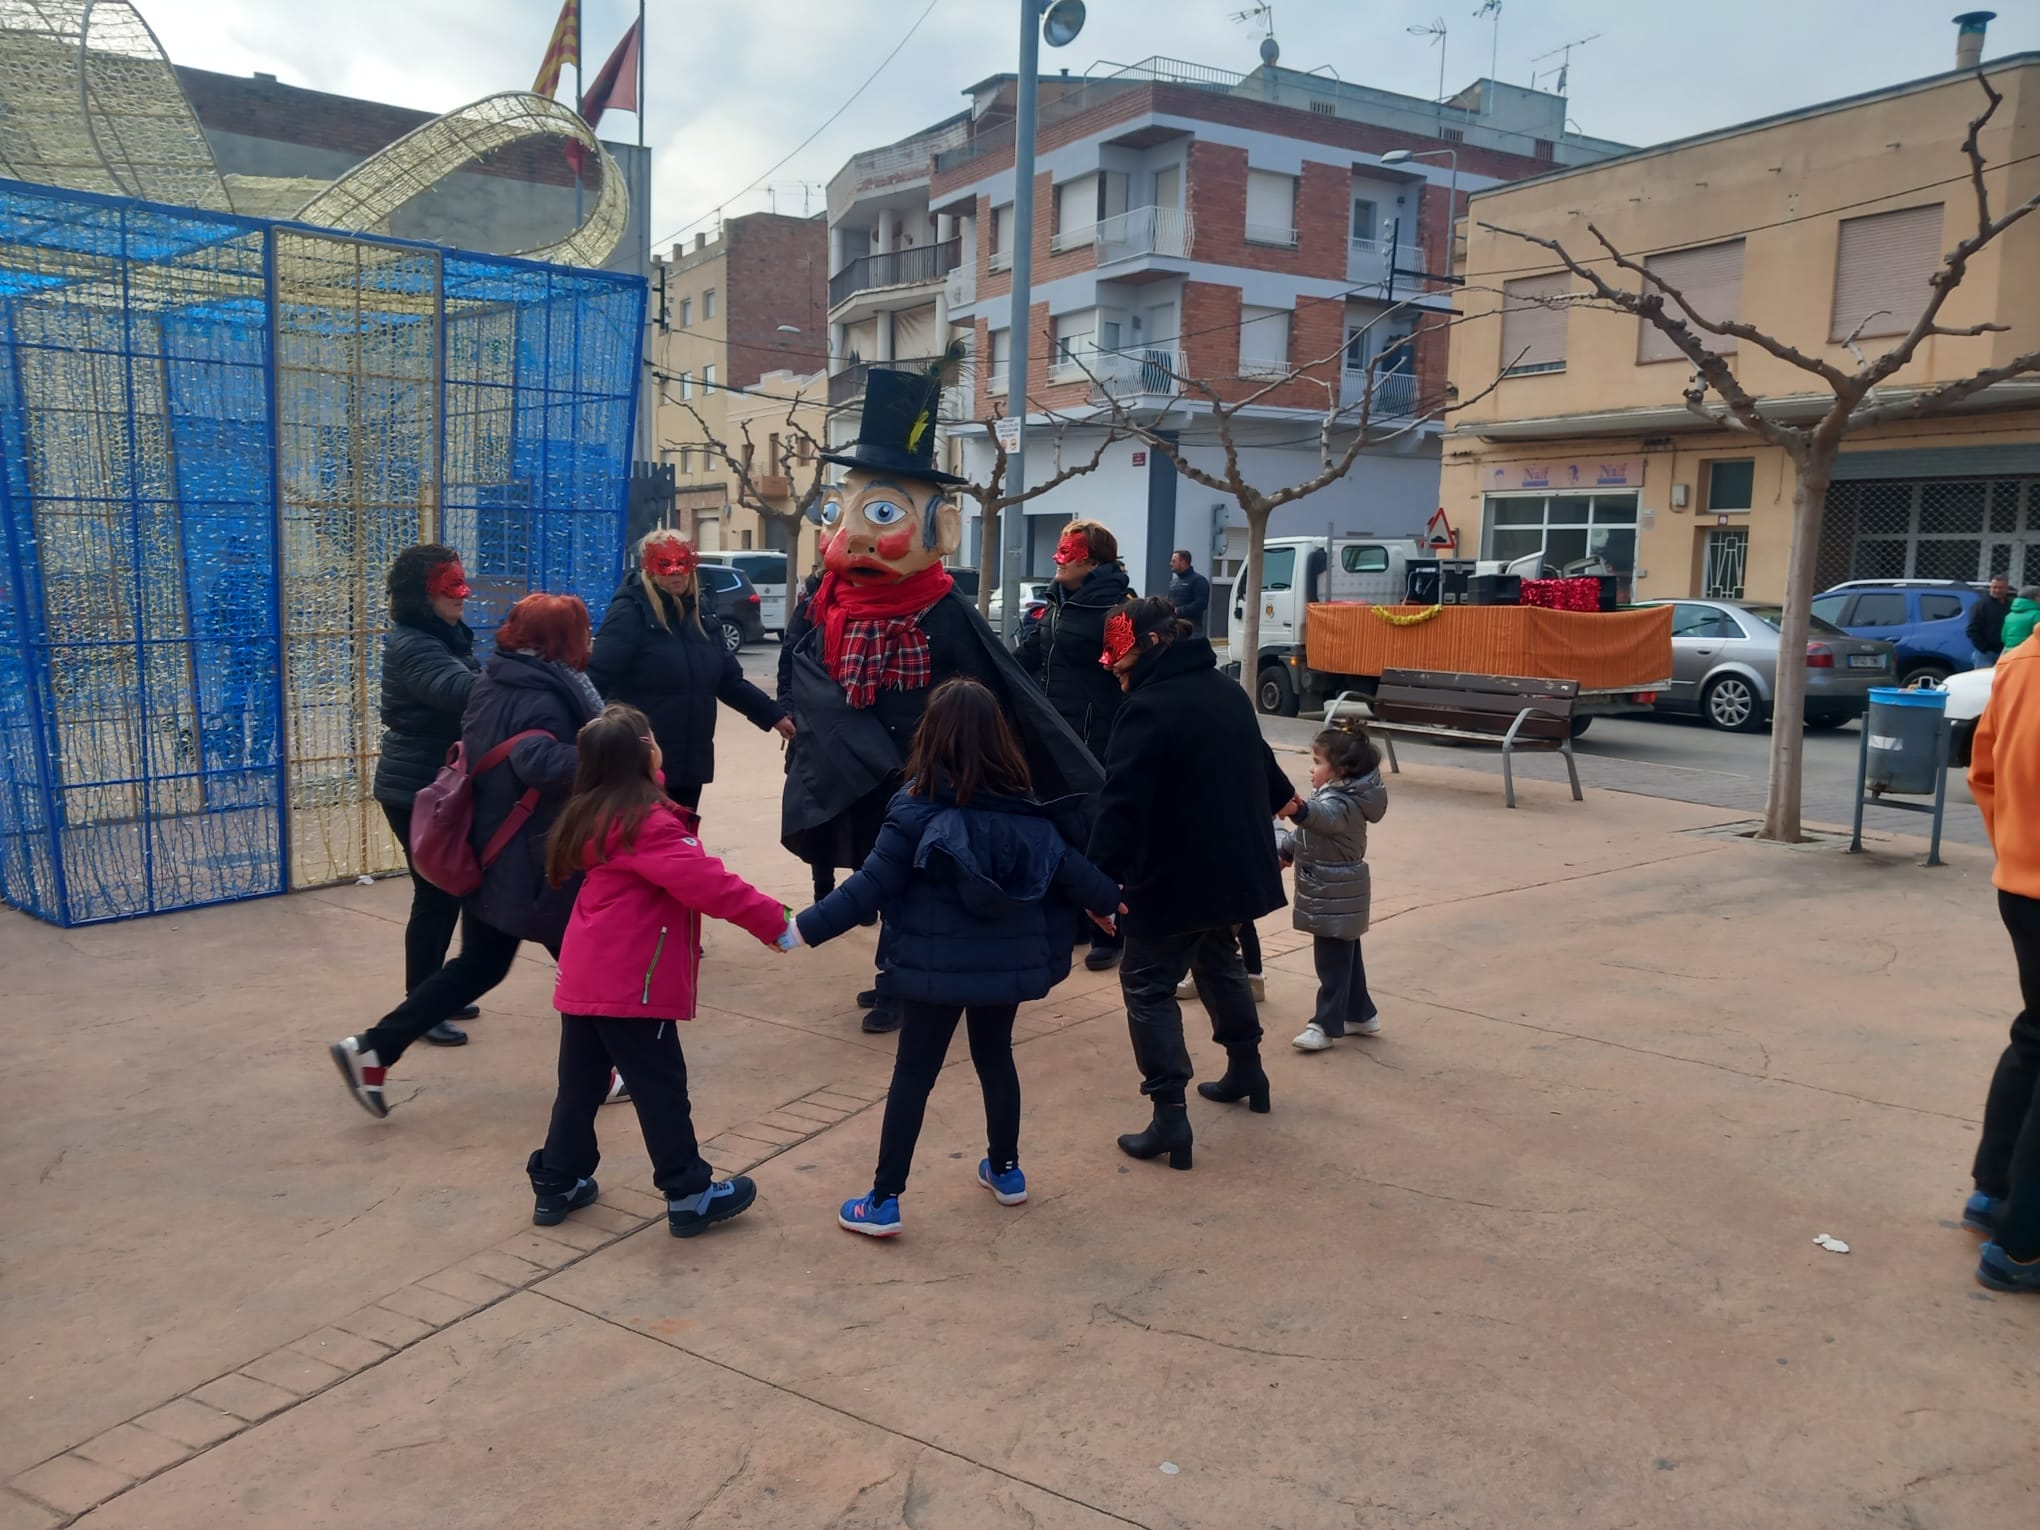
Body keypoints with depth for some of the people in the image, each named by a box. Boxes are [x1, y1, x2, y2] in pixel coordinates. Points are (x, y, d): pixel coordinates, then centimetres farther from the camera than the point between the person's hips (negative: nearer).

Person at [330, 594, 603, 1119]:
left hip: (488, 852, 9)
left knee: (479, 964, 18)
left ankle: (371, 1049, 13)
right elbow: (538, 760, -40)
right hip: (534, 860, -9)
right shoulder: (542, 699, -21)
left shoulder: (493, 680, 7)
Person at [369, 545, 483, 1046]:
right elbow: (464, 692, -39)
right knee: (436, 895, -3)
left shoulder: (447, 636, 11)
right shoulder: (412, 646, -21)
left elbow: (473, 692, 11)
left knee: (449, 891, 16)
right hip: (417, 792, -10)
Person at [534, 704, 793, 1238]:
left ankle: (557, 1183, 26)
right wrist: (772, 918, -21)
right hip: (630, 984, -8)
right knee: (660, 1089, 1)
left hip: (584, 977, 9)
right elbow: (704, 881, -25)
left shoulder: (591, 813, 9)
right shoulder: (646, 820, -19)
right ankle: (689, 1195, 11)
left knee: (581, 1083, 17)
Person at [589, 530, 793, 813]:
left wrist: (773, 715, 11)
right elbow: (596, 678, -19)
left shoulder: (698, 614, 11)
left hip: (690, 763, 7)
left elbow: (729, 680, 16)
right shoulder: (631, 612, -10)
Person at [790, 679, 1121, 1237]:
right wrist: (1107, 899, 23)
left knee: (913, 1073, 5)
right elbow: (1064, 865, 4)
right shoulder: (1021, 804, -3)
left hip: (938, 964, -4)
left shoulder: (917, 807, -14)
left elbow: (872, 885, -16)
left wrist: (805, 927, -9)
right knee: (995, 1056, 23)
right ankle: (1005, 1171, 37)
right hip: (1007, 960, 4)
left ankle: (884, 1200, 10)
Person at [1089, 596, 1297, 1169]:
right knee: (1219, 962, 28)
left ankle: (1170, 1116, -4)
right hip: (1235, 866, 9)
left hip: (1173, 877, -9)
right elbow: (1257, 759, 27)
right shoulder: (1227, 692, 9)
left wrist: (1099, 878, -25)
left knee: (1148, 986, 1)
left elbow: (1122, 805, -26)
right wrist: (1283, 795, 47)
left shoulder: (1149, 707, -19)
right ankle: (1246, 1068, 42)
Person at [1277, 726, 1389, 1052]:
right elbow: (1306, 832, 25)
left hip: (1336, 900, -10)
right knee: (1346, 958, 19)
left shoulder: (1343, 804, -23)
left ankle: (1326, 1025, 4)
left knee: (1332, 963, -3)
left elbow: (1323, 816, -46)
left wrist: (1297, 810, -65)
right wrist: (1286, 851, 35)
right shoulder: (1334, 795, 10)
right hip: (1339, 896, 10)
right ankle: (1360, 1015, 29)